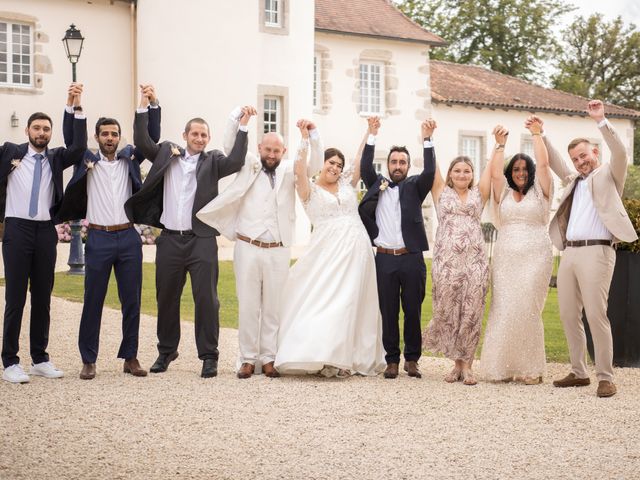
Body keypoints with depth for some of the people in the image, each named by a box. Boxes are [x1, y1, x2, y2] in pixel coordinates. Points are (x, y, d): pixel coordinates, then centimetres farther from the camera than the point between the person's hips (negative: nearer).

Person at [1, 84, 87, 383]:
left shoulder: (56, 158, 7)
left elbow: (79, 148, -9)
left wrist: (77, 108, -15)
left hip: (46, 232, 3)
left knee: (43, 297, 8)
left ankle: (40, 359, 17)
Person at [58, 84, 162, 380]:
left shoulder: (129, 158, 10)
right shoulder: (88, 160, 6)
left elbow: (152, 138, 3)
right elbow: (70, 139, -5)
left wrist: (152, 105, -10)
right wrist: (71, 106, -17)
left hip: (128, 237, 2)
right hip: (99, 239, -2)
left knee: (132, 300, 5)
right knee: (93, 300, 2)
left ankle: (130, 358, 14)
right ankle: (88, 360, 9)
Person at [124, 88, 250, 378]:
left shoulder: (212, 161, 4)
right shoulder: (167, 154, 11)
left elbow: (235, 162, -13)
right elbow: (141, 142, 2)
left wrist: (243, 127, -19)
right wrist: (143, 107, -5)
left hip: (201, 240, -3)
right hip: (169, 240, 3)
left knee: (206, 299, -3)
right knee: (166, 299, 12)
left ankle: (209, 356, 6)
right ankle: (166, 352, 27)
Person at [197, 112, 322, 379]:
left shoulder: (289, 171, 11)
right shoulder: (249, 166, 8)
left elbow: (315, 165, 0)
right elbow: (230, 145, -1)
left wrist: (312, 135, -15)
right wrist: (237, 116, -16)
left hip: (279, 250, 1)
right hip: (247, 247, -1)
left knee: (273, 307, 4)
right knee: (248, 306, 1)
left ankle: (268, 358, 11)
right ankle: (247, 359, 7)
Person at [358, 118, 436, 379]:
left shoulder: (414, 186, 8)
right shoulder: (377, 184, 13)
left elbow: (430, 172, -7)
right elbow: (366, 168, -1)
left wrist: (427, 140, -15)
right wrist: (372, 136, -5)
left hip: (412, 258, -1)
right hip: (385, 258, 1)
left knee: (413, 311, 4)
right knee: (388, 312, 3)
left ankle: (412, 359, 14)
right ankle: (392, 360, 11)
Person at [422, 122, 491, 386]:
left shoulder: (478, 194, 15)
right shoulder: (441, 192, 13)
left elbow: (491, 167, 8)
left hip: (475, 258, 1)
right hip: (446, 258, 0)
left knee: (472, 312, -2)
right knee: (447, 311, 0)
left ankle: (465, 364, 5)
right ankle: (459, 363, 15)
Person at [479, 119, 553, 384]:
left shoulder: (539, 192, 10)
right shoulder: (503, 193, 16)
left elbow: (543, 164, -2)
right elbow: (495, 172, 1)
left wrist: (537, 135, 0)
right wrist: (499, 144, -1)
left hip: (535, 257, -2)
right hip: (505, 258, 3)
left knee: (528, 309, -8)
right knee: (503, 310, -4)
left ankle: (531, 369, -2)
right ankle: (504, 366, 0)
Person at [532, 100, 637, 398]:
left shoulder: (609, 175, 7)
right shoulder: (573, 180, 25)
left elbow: (620, 153, -9)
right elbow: (554, 162, 29)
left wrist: (601, 121, -17)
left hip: (595, 252, -7)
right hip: (569, 252, 7)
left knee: (596, 315, -12)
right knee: (568, 315, 7)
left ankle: (605, 377, -7)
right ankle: (579, 373, 15)